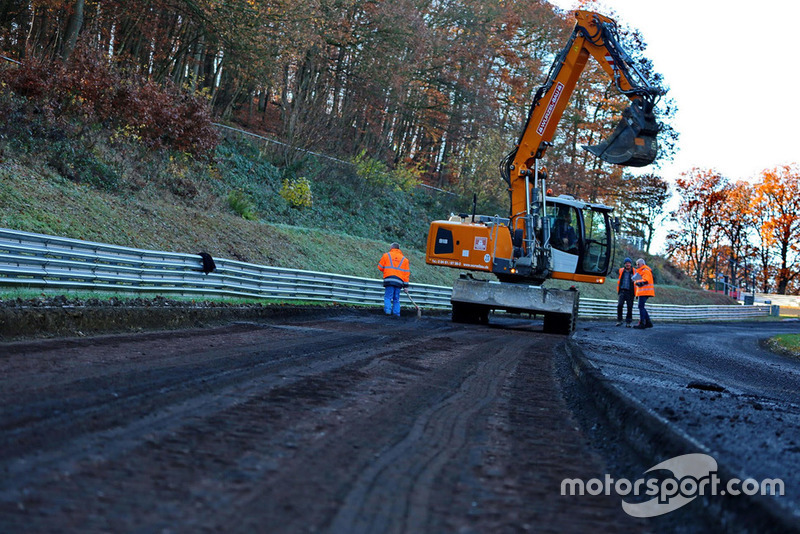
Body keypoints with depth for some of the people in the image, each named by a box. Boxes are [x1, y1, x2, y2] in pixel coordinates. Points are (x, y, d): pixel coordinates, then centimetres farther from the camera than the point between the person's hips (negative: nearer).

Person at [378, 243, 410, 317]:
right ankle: (396, 312, 0)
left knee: (387, 297, -2)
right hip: (399, 281, 2)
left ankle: (388, 310, -21)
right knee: (396, 298, 8)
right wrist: (405, 284, 10)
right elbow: (407, 272, 11)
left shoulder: (386, 255, 9)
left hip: (389, 279, -2)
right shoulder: (404, 259, 16)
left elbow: (380, 267, 12)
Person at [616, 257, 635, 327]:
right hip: (622, 291, 1)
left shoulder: (634, 271, 2)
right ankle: (619, 320, 0)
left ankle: (628, 322, 8)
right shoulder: (621, 271, 9)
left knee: (630, 307, -2)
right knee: (620, 305, -12)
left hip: (630, 292, -1)